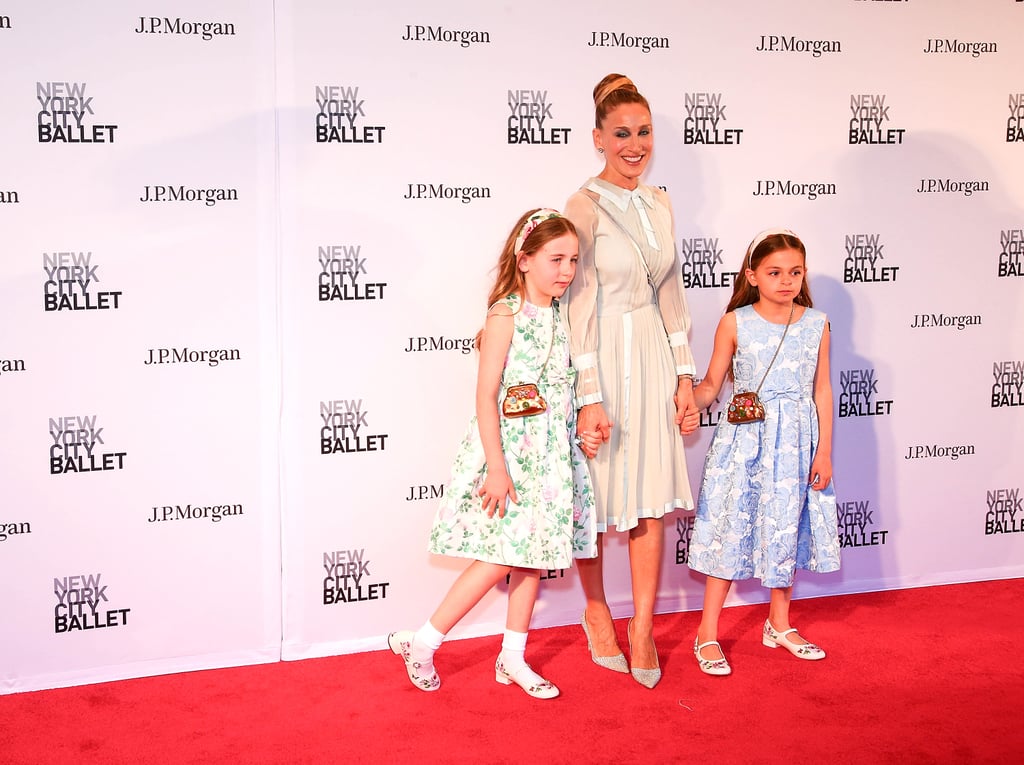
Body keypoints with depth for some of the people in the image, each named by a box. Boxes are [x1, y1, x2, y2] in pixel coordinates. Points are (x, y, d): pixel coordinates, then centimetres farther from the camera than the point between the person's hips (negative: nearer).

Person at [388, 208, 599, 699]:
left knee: (532, 555, 11)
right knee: (501, 558, -6)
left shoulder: (560, 317, 9)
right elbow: (486, 395, -16)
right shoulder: (506, 314, -13)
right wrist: (496, 467, -20)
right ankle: (421, 644, 8)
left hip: (550, 450, 7)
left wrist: (580, 434, 4)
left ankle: (513, 658, 23)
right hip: (509, 444, -7)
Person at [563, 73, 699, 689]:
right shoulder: (585, 207, -10)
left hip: (654, 361, 6)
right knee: (595, 499, 8)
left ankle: (643, 628, 15)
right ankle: (597, 614, 28)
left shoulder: (659, 204, 9)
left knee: (653, 500, 5)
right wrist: (589, 397, -16)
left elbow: (671, 295, 13)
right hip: (602, 362, -5)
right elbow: (579, 307, -13)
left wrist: (684, 377, 10)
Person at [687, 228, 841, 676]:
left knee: (787, 530, 12)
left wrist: (824, 452, 2)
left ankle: (779, 623, 32)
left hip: (796, 443, 2)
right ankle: (708, 632, 14)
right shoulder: (735, 323, -4)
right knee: (732, 529, 1)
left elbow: (822, 391, 4)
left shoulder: (816, 325, 2)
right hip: (744, 440, -2)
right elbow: (711, 384, 1)